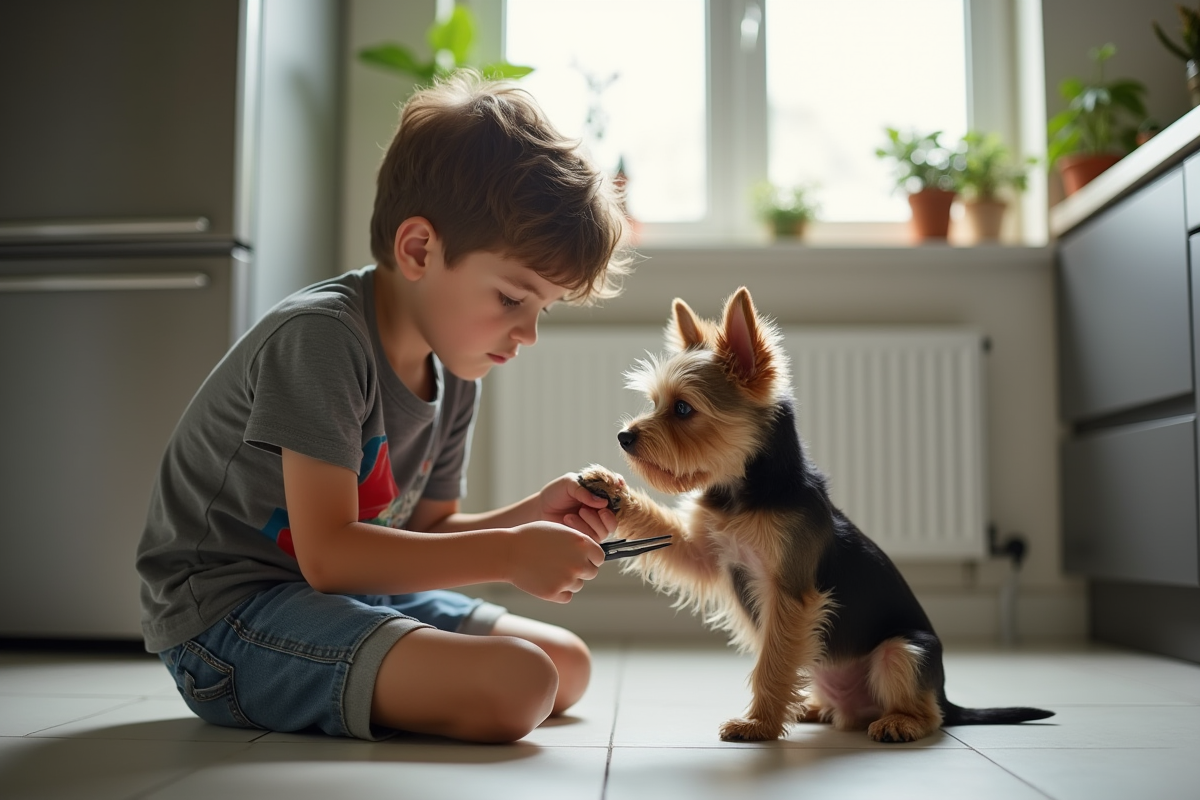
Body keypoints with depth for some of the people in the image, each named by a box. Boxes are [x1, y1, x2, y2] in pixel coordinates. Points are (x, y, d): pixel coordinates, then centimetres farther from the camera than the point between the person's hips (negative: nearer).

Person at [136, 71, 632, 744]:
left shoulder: (453, 377, 5)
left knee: (568, 665, 13)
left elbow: (425, 529, 12)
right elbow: (328, 554, -26)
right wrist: (508, 553, -24)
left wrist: (531, 518, -6)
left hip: (355, 590, 10)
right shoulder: (320, 338, -22)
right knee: (514, 686, -28)